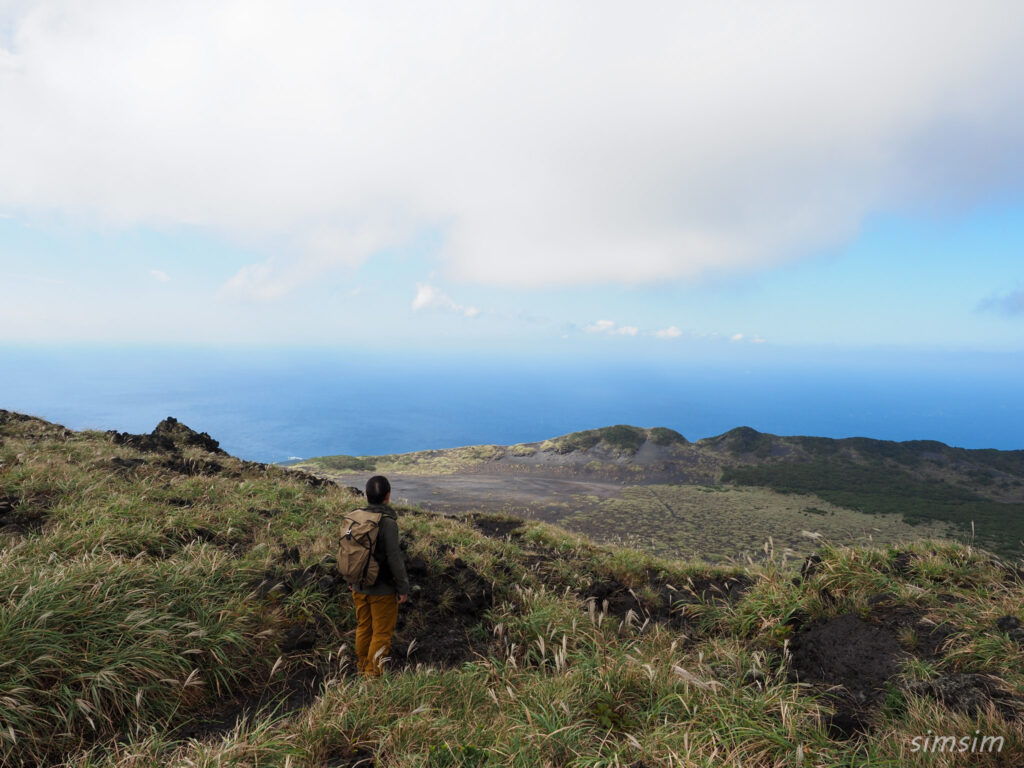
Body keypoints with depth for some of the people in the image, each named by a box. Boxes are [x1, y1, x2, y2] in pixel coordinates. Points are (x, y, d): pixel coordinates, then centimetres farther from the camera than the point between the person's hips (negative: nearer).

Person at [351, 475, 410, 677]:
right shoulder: (387, 522, -21)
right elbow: (394, 558, -20)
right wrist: (403, 588, -10)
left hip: (359, 587, 7)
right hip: (382, 590, -7)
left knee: (363, 628, 20)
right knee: (382, 633, 7)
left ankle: (362, 670, 34)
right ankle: (373, 674, 14)